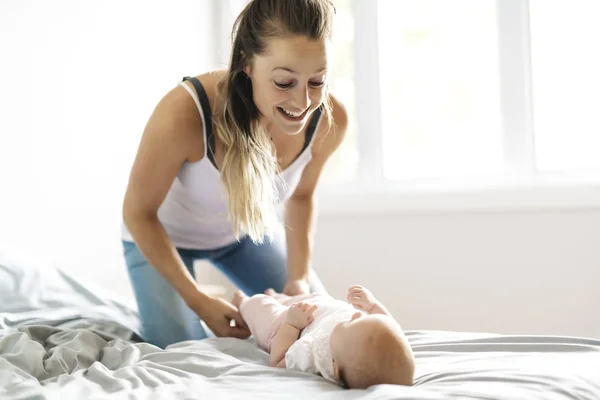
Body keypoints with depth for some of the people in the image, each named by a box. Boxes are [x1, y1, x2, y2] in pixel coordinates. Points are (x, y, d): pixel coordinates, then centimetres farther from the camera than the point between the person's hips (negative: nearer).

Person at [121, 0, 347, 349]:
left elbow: (301, 195, -4)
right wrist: (198, 301, -24)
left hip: (245, 229, 4)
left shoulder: (330, 120, -28)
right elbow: (139, 213, -23)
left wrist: (300, 277, -15)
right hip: (164, 234, -3)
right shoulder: (185, 113, -41)